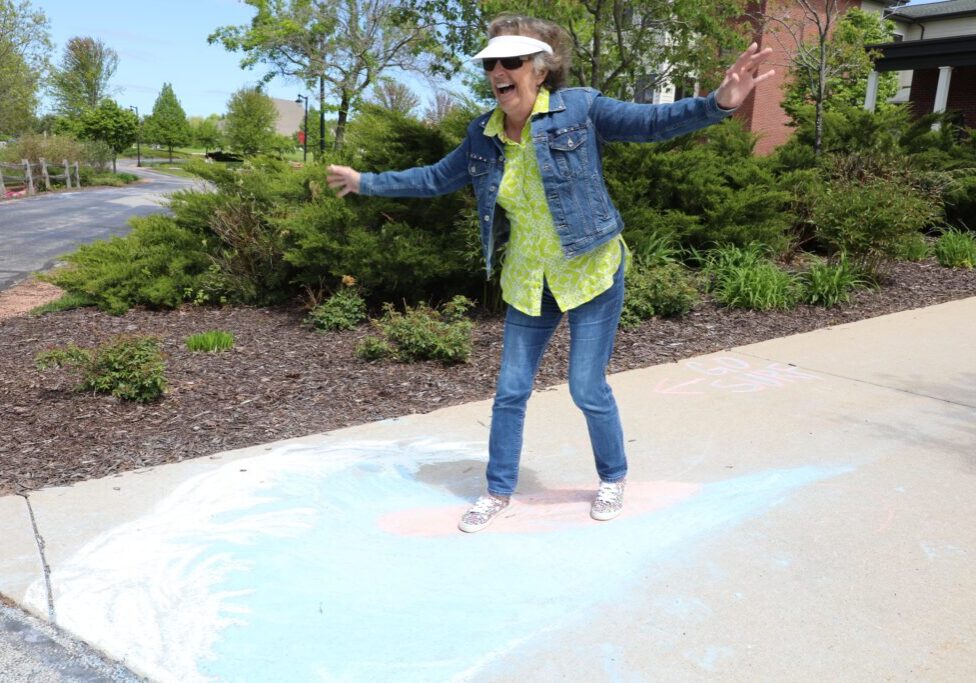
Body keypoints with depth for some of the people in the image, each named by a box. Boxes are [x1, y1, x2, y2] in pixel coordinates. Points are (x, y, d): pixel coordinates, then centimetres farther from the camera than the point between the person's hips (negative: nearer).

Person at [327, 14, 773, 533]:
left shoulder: (578, 108, -11)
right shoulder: (483, 135, 1)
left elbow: (652, 122, -15)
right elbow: (435, 179, 13)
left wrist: (718, 103, -31)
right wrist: (365, 182, 15)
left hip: (590, 273, -4)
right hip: (527, 282, 5)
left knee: (588, 389, 2)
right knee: (510, 391, 9)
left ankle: (613, 479, 30)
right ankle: (499, 491, 28)